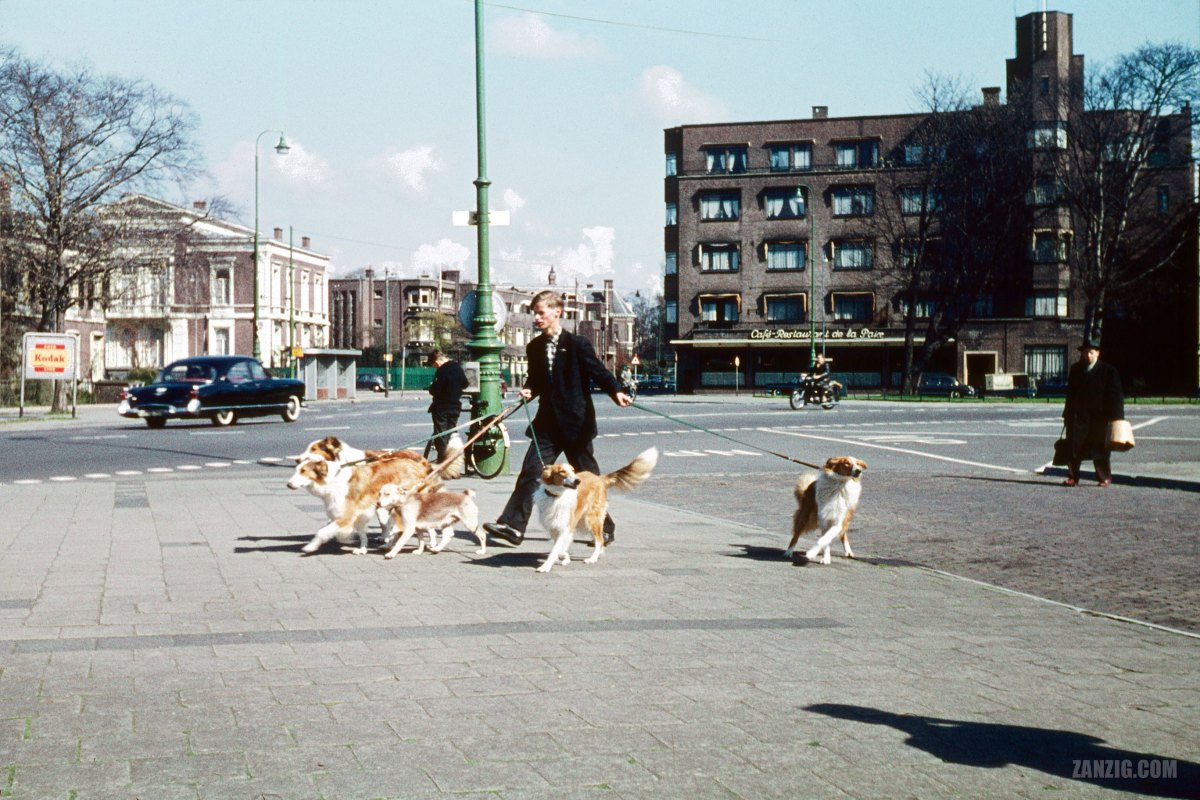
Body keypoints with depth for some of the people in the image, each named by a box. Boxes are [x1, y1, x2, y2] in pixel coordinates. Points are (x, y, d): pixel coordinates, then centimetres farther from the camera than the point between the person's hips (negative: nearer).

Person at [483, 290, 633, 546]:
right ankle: (513, 526, -9)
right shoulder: (535, 347, 9)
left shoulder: (577, 344, -8)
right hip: (548, 422, 4)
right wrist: (529, 390, -2)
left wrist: (616, 391, -25)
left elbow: (598, 371, -10)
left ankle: (605, 527, 22)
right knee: (530, 472, -6)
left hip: (576, 422, -4)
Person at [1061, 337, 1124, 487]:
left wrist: (1116, 417, -11)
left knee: (1099, 449, 2)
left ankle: (1104, 477, 14)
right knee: (1073, 448, 2)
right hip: (1077, 417, 4)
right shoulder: (1075, 369, 11)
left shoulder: (1108, 371, -2)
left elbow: (1115, 396, -4)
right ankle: (1073, 477, 9)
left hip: (1099, 416, -4)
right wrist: (1067, 414, 12)